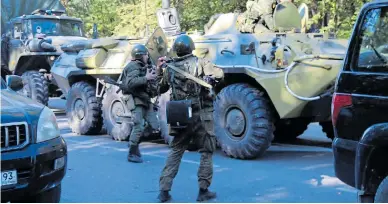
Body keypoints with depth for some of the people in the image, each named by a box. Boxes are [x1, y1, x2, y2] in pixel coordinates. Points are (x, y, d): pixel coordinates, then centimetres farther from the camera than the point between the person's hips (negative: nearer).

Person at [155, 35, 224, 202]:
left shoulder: (169, 68, 4)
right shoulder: (200, 63, -7)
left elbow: (160, 89, 17)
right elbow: (220, 75, -9)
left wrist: (159, 70, 23)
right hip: (200, 115, -4)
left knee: (175, 152, 14)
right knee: (206, 152, 10)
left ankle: (164, 190, 9)